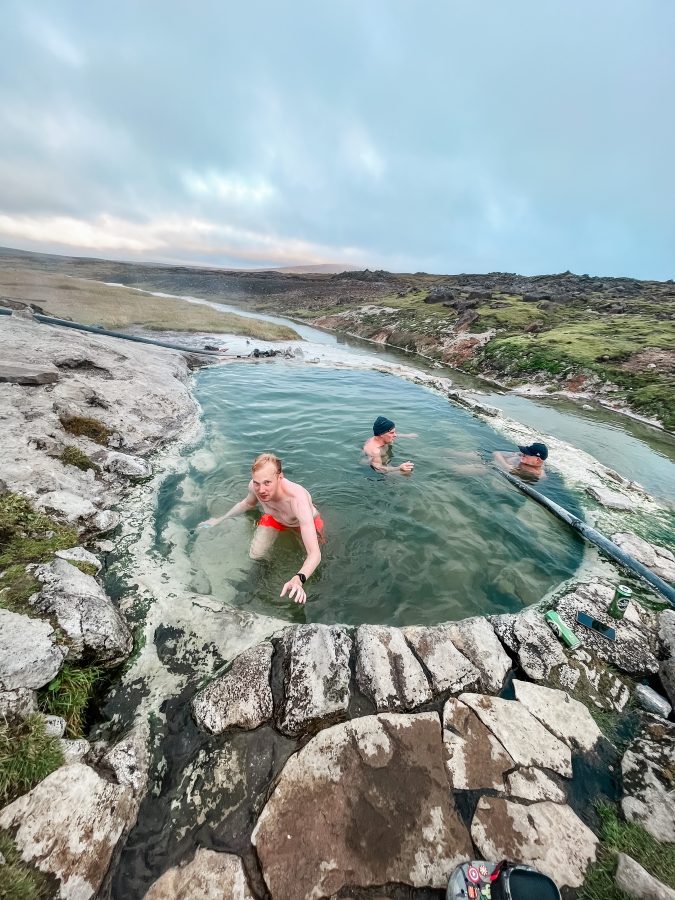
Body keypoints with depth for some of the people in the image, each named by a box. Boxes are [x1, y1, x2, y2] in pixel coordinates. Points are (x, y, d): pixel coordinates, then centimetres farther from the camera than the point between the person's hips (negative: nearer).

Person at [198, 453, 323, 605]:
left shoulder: (297, 499, -48)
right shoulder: (254, 486, -32)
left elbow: (315, 553, -49)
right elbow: (248, 503, -1)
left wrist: (299, 579, -67)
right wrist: (220, 519, 1)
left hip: (305, 522, -3)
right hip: (274, 518, 3)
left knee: (313, 570, 1)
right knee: (255, 556, -2)